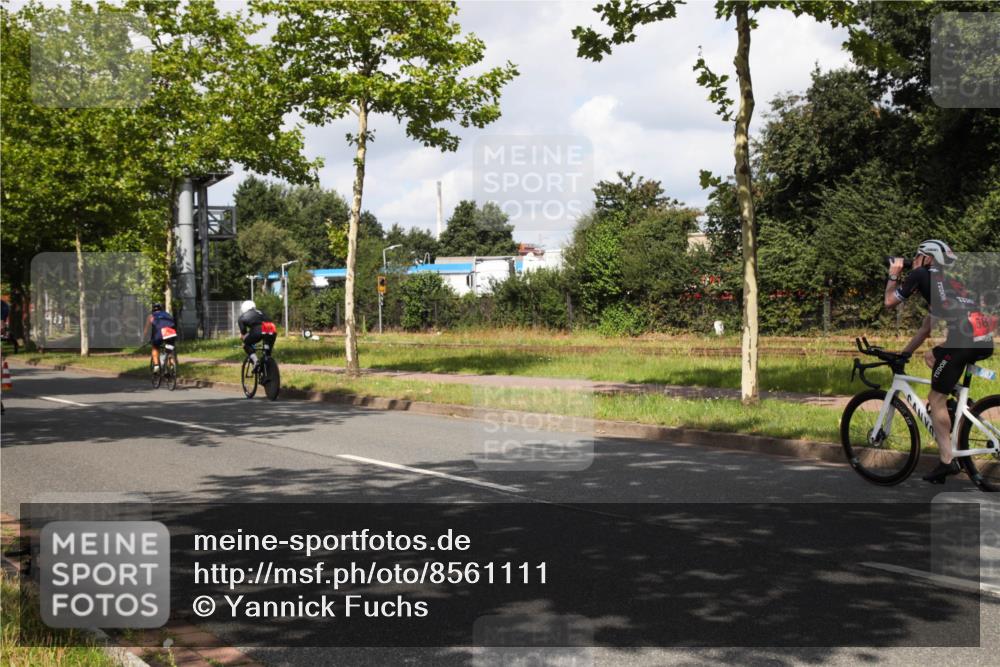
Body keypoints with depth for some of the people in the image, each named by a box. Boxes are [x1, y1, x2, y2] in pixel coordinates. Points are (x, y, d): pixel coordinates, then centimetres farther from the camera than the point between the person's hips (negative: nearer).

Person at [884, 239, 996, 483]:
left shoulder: (921, 274, 9)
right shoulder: (946, 281, 33)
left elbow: (890, 302, 17)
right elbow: (926, 328, 38)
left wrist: (893, 274, 31)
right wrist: (904, 353, 43)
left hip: (964, 339, -8)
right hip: (985, 342, 8)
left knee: (936, 400, 3)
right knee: (931, 357, 32)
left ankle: (947, 461, 2)